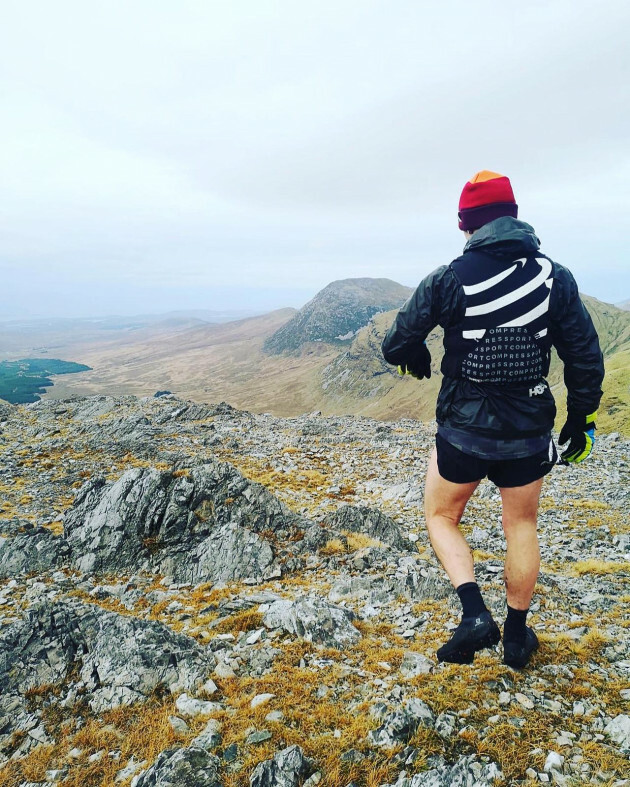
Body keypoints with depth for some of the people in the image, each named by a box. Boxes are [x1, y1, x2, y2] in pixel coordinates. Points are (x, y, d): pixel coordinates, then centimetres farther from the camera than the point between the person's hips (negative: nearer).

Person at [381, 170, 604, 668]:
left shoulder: (448, 280, -10)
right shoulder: (555, 277, -3)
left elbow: (397, 347, -5)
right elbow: (586, 357, 1)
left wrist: (417, 360, 18)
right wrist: (580, 421, 12)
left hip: (464, 430, -2)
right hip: (529, 432, 3)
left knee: (441, 516, 18)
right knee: (522, 526, 20)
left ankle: (475, 613, 2)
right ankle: (517, 635, 32)